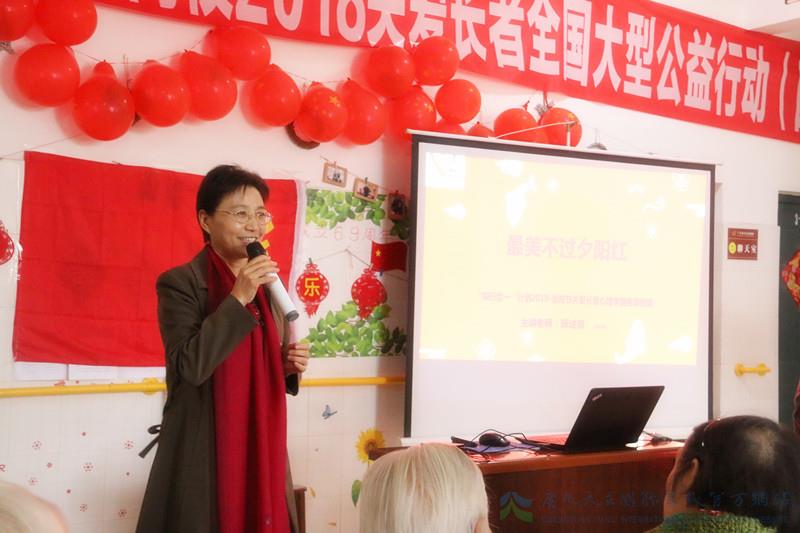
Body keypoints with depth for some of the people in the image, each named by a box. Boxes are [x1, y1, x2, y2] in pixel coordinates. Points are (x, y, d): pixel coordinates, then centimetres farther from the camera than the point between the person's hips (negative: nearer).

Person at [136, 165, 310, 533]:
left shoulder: (266, 285, 10)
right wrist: (238, 299, -21)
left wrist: (288, 366, -3)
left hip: (261, 448, 6)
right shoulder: (179, 283, -8)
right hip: (204, 454, -6)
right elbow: (190, 365, -20)